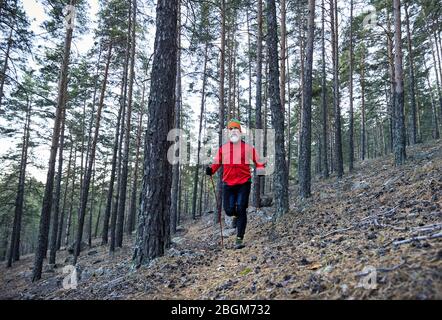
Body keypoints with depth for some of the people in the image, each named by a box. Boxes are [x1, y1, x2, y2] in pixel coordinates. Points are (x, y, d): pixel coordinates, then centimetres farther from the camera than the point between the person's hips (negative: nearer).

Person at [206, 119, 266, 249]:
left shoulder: (248, 148, 2)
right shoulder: (223, 148, 7)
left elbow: (258, 161, 5)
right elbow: (217, 163, 11)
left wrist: (261, 169, -15)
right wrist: (211, 170, -9)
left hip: (244, 183, -2)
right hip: (228, 184, 2)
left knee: (241, 210, -5)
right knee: (229, 210, 1)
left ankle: (240, 239, 4)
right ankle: (235, 215, 41)